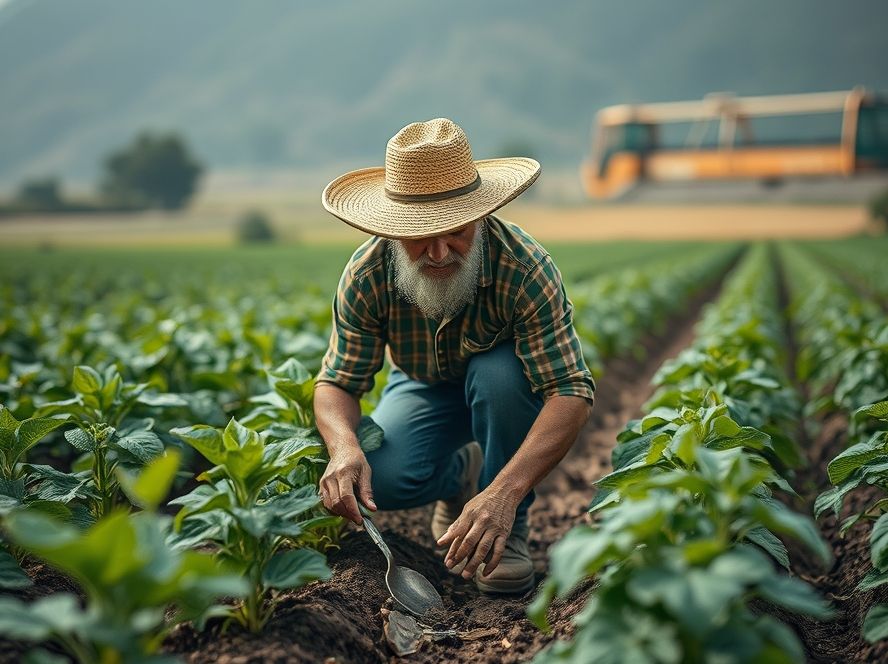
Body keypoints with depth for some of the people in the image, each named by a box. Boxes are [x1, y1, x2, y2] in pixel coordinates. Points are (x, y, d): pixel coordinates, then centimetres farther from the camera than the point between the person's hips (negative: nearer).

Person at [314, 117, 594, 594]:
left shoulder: (525, 268, -35)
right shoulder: (367, 274, -26)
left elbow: (571, 392, -39)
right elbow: (337, 382, -19)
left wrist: (505, 492, -52)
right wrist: (344, 446, -43)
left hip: (504, 391, -1)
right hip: (424, 388, 2)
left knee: (500, 370, -38)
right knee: (377, 480, -27)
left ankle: (509, 527, -14)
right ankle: (462, 471, 9)